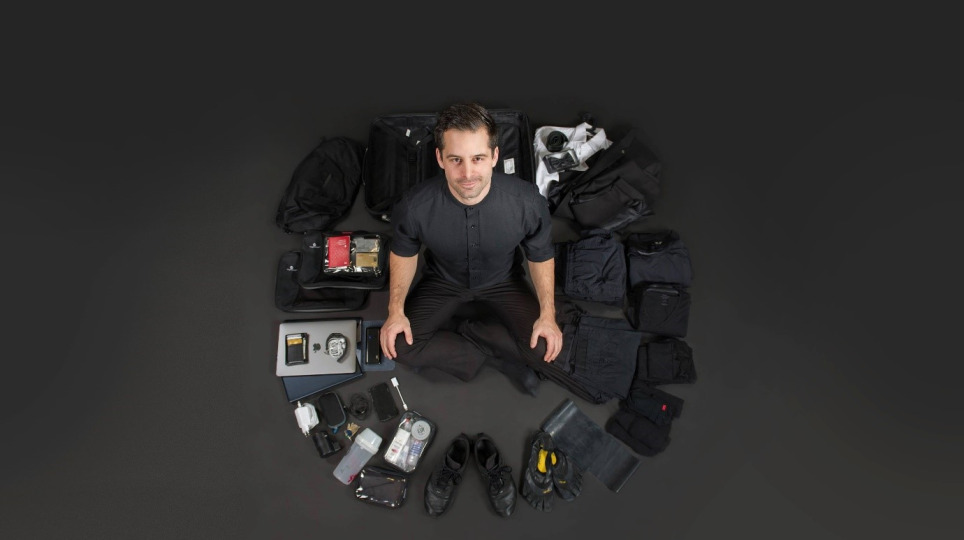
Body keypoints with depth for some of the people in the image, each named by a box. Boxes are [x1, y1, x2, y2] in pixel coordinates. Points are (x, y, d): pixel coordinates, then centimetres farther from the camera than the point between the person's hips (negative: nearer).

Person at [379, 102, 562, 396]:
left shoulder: (527, 201, -28)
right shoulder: (415, 205, -27)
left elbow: (541, 256, -9)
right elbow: (403, 253, -5)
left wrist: (548, 314, -20)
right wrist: (395, 311, -16)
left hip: (503, 283, 0)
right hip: (442, 283, 1)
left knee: (543, 346, -22)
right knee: (400, 346, -20)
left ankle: (459, 328, -2)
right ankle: (500, 359, -7)